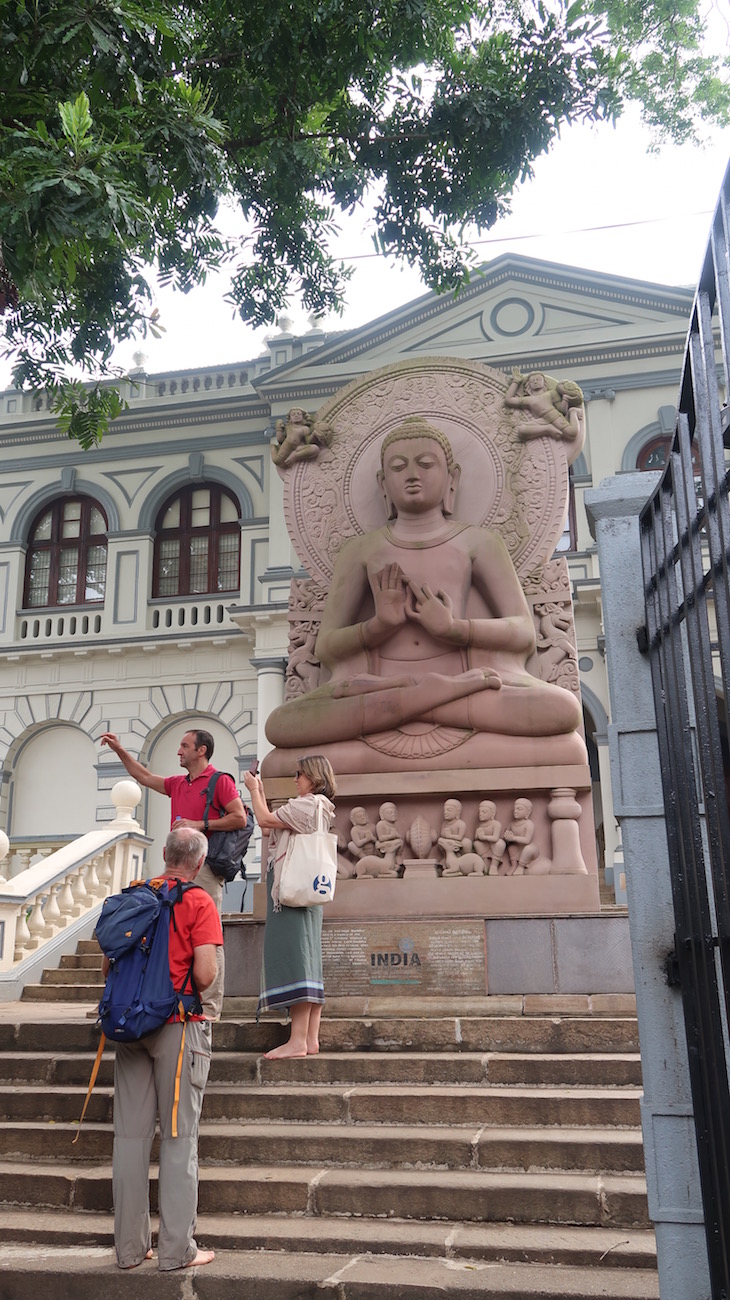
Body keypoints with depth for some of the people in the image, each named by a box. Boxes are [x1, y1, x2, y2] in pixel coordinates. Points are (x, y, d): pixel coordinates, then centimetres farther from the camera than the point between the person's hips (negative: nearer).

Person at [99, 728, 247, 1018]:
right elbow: (144, 777, 32)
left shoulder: (220, 780, -2)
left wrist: (200, 824, -12)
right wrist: (119, 750, 28)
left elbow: (240, 817, -10)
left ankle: (210, 1007, -6)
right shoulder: (178, 784, 21)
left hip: (204, 866, -8)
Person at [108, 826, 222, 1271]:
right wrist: (187, 993, 4)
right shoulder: (199, 902, -8)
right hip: (179, 1024, -5)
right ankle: (176, 1249, 7)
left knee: (131, 1134, 10)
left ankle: (130, 1246, 18)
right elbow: (205, 974, -16)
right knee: (179, 1135, 3)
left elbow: (109, 964, 9)